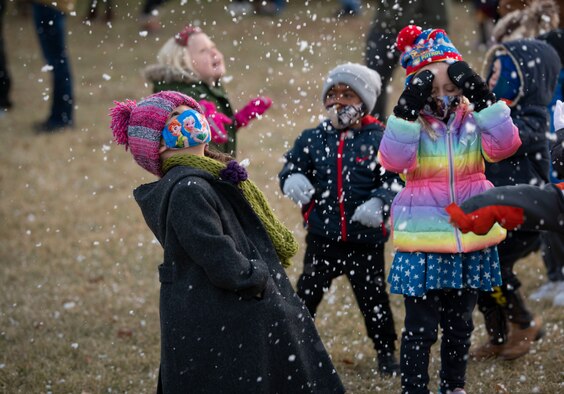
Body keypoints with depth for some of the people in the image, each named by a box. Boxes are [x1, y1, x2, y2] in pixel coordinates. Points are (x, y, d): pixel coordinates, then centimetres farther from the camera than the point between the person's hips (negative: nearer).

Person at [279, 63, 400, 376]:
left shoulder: (379, 139, -6)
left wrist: (379, 201, -26)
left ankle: (386, 352, 28)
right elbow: (291, 167, 3)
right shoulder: (312, 138, 3)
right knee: (306, 295, 6)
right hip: (322, 238, 2)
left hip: (366, 240, -2)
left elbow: (395, 180, -9)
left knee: (373, 297, 11)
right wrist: (293, 180, -20)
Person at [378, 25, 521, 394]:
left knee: (460, 324, 18)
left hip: (470, 239, 4)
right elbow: (394, 160, -23)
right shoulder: (411, 123, -6)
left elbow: (505, 145, -16)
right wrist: (407, 110, -28)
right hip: (423, 241, -4)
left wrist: (484, 98, -19)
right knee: (420, 328, -3)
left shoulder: (473, 120, 1)